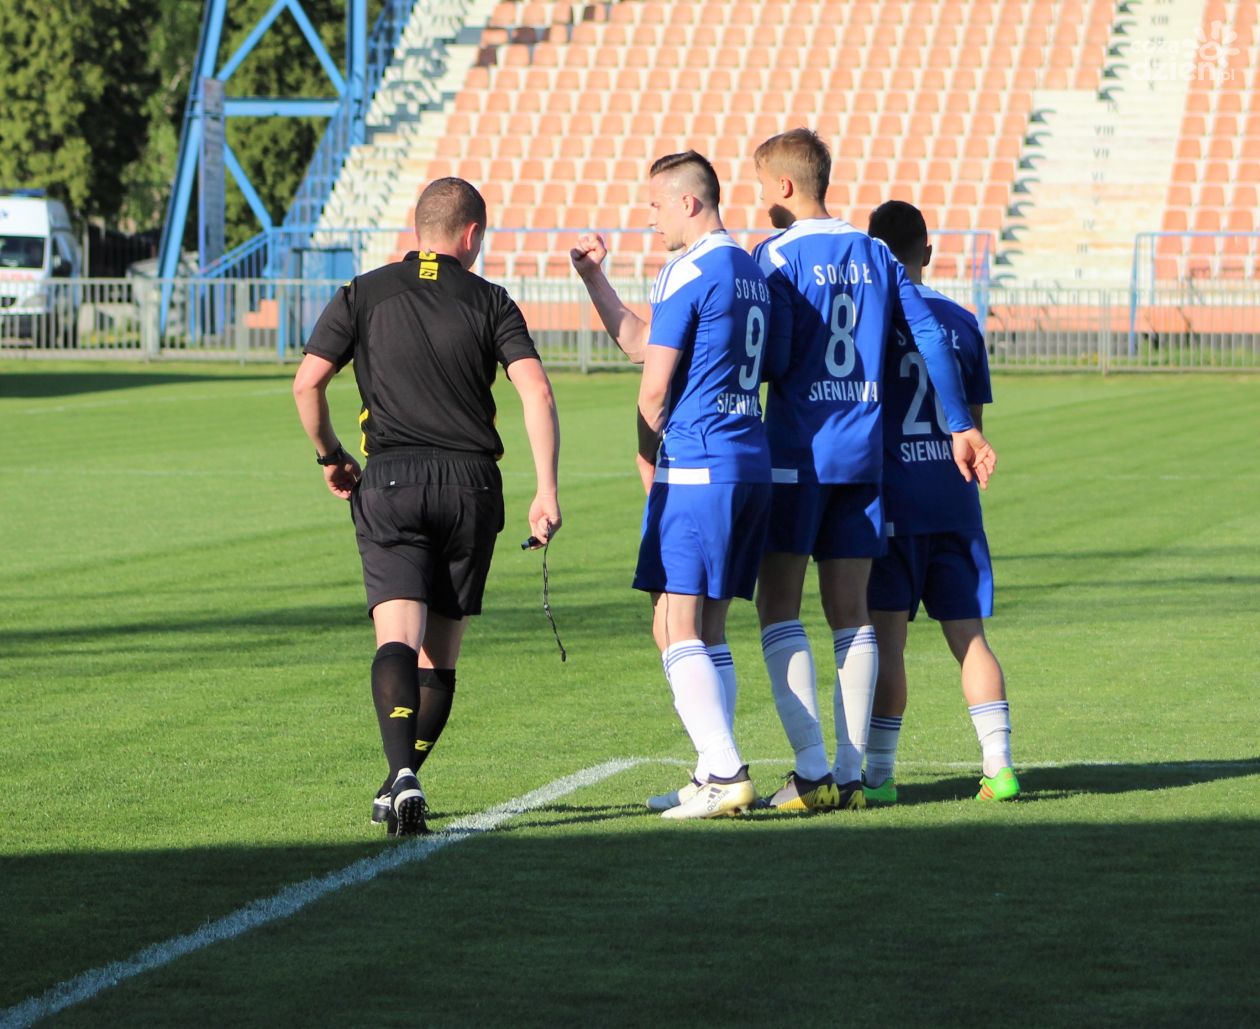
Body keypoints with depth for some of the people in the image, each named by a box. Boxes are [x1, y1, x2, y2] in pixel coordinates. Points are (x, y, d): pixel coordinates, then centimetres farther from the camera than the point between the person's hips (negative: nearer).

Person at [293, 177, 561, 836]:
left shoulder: (363, 295, 5)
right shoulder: (490, 302, 5)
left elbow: (307, 383, -2)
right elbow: (536, 392, -7)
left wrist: (329, 456, 15)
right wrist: (547, 491, -7)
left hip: (391, 480, -1)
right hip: (472, 484, 1)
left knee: (397, 638, -11)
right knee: (440, 650, 13)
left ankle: (401, 774, -31)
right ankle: (404, 783, 18)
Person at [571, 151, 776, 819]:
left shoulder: (687, 273, -12)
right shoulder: (747, 270, 18)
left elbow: (654, 387, -10)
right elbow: (638, 342, 26)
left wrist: (647, 461, 6)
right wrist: (593, 276, 25)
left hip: (695, 468, -9)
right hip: (750, 462, 9)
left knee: (676, 628, -8)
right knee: (707, 629, 12)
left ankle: (724, 774, -16)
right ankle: (715, 777, 10)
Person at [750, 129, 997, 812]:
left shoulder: (779, 255, -7)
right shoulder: (874, 255, 11)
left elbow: (770, 355, -16)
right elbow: (929, 335, 7)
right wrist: (962, 428, 10)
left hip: (798, 452, -6)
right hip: (863, 452, 6)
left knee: (778, 609, -2)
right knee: (850, 613, 8)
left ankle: (812, 770, -11)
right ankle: (850, 774, 5)